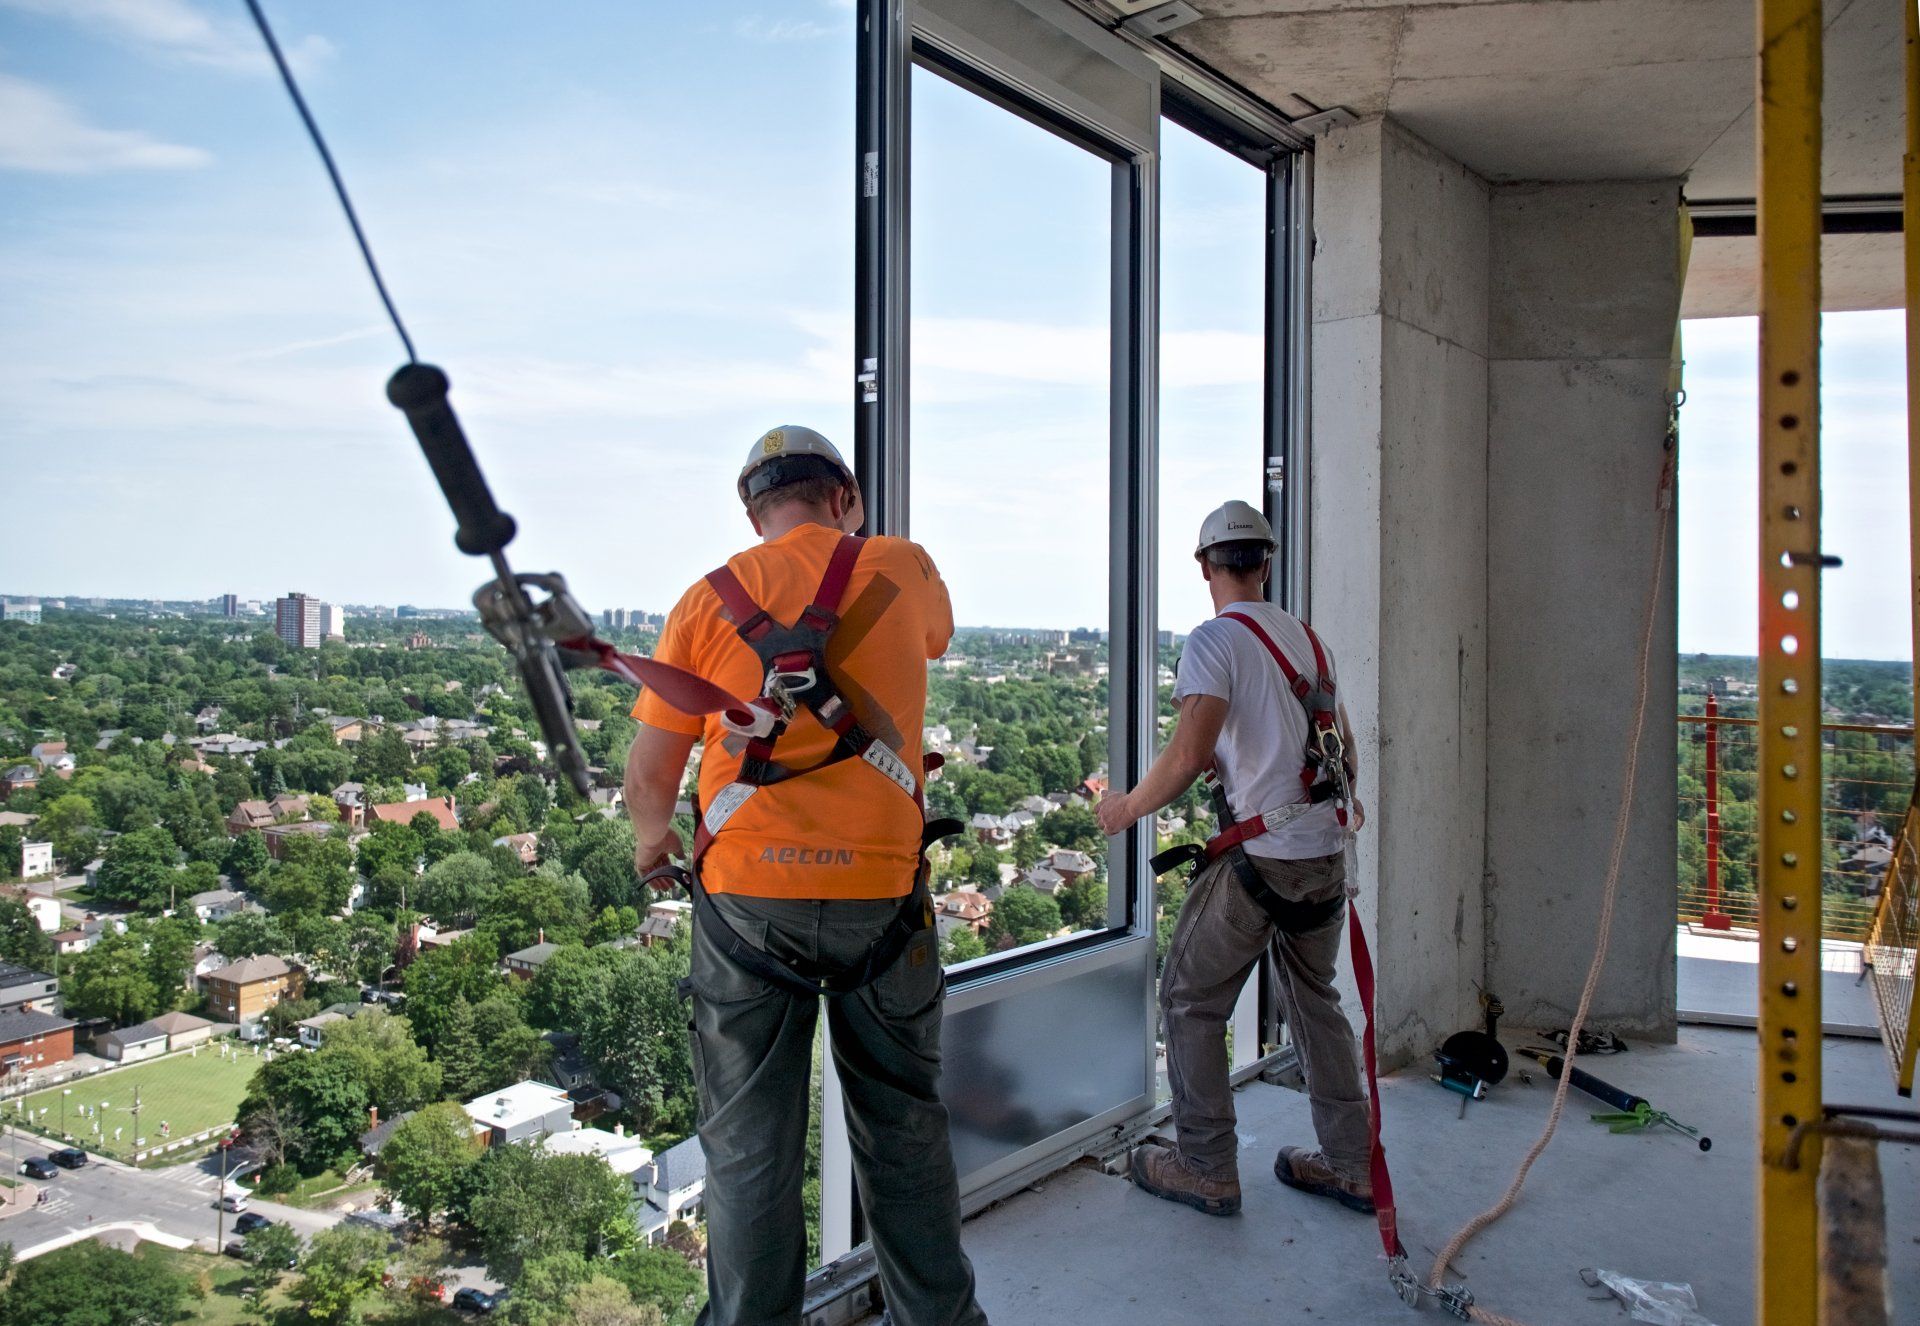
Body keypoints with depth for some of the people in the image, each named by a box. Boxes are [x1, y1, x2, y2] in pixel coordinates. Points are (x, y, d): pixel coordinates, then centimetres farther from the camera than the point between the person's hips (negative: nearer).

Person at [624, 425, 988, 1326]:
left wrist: (652, 840, 23)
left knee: (748, 1150, 11)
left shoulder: (709, 598, 2)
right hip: (879, 890, 1)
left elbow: (649, 774, 3)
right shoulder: (904, 569, 2)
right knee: (904, 1132, 17)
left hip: (746, 894, 0)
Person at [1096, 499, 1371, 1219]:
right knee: (1314, 997, 20)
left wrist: (1128, 807, -7)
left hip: (1259, 854, -7)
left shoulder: (1215, 640, -10)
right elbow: (1345, 747, 19)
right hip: (1326, 849, 7)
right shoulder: (1306, 636, 12)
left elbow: (1190, 755, -21)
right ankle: (1350, 1165, 27)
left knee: (1190, 1000, 7)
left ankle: (1207, 1169, 13)